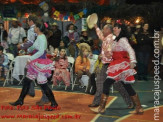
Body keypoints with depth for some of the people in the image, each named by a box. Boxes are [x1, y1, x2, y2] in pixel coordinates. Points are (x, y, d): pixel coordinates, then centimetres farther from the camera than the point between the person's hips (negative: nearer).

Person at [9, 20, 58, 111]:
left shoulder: (42, 37, -17)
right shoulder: (39, 37, 12)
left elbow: (41, 52, -25)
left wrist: (31, 59, -23)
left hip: (41, 63, -10)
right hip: (37, 63, 10)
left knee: (43, 84, -6)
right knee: (27, 81, 14)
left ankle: (54, 103, 5)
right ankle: (20, 100, 25)